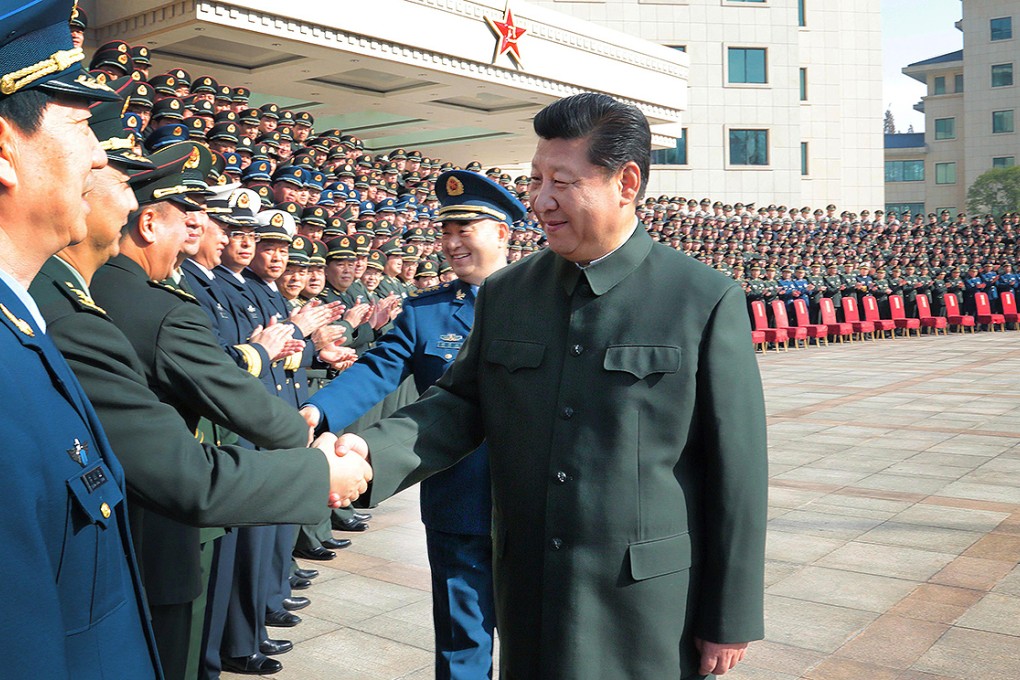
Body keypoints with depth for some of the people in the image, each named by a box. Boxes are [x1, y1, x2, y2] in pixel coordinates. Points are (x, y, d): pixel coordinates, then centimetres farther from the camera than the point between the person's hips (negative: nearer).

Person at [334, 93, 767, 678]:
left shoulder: (707, 300, -10)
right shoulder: (505, 293, 3)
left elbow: (737, 471, -8)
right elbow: (462, 404, 6)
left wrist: (731, 619, -5)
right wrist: (373, 452, -13)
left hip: (648, 610, -3)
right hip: (529, 597, 4)